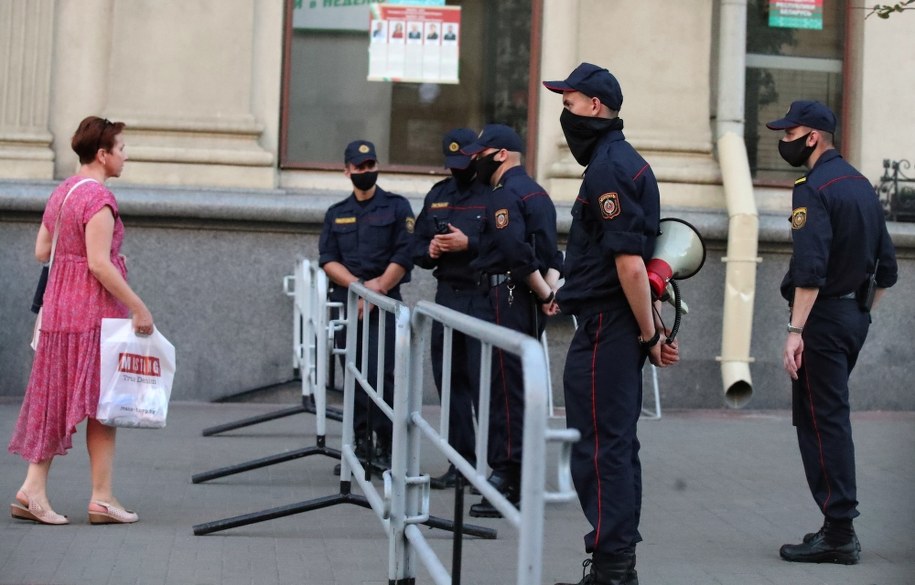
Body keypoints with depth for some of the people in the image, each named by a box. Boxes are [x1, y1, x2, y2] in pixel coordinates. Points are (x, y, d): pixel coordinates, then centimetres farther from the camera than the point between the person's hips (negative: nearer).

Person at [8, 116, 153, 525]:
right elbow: (99, 263, -20)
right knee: (103, 403, 1)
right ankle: (102, 497, 6)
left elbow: (41, 251, 14)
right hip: (94, 310, -9)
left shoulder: (62, 192, 13)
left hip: (59, 306, 9)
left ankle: (33, 488, 6)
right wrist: (138, 307, -18)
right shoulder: (98, 197, -15)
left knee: (55, 398, 10)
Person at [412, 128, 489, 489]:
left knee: (483, 383, -8)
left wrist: (469, 244, -21)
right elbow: (417, 248, 21)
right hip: (447, 296, 7)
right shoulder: (438, 195, 17)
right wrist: (430, 250, -1)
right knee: (450, 380, 8)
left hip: (484, 299, -7)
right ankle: (462, 461, 17)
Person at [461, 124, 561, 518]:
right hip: (531, 304, 10)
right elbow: (552, 252, 17)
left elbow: (516, 252, -22)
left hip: (509, 297, -10)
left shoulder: (504, 194, -10)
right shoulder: (537, 192, 20)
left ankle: (508, 481, -10)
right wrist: (550, 288, 2)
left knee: (507, 387, -9)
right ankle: (520, 479, 18)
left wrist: (543, 293, -14)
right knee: (522, 389, 13)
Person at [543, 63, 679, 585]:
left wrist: (650, 333, -15)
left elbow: (629, 262, -22)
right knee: (616, 444, 14)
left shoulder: (609, 169, -16)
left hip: (604, 331, -10)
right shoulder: (626, 161, 18)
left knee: (599, 447, -6)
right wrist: (656, 328, 18)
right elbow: (639, 257, 19)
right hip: (621, 330, 10)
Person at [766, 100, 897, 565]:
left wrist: (796, 330, -25)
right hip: (855, 317, 9)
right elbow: (886, 265, 16)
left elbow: (810, 269, -24)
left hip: (822, 317, -9)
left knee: (820, 421, -7)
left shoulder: (813, 189, -14)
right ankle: (839, 522, 21)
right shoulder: (860, 183, 14)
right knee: (833, 417, 17)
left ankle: (838, 534, -7)